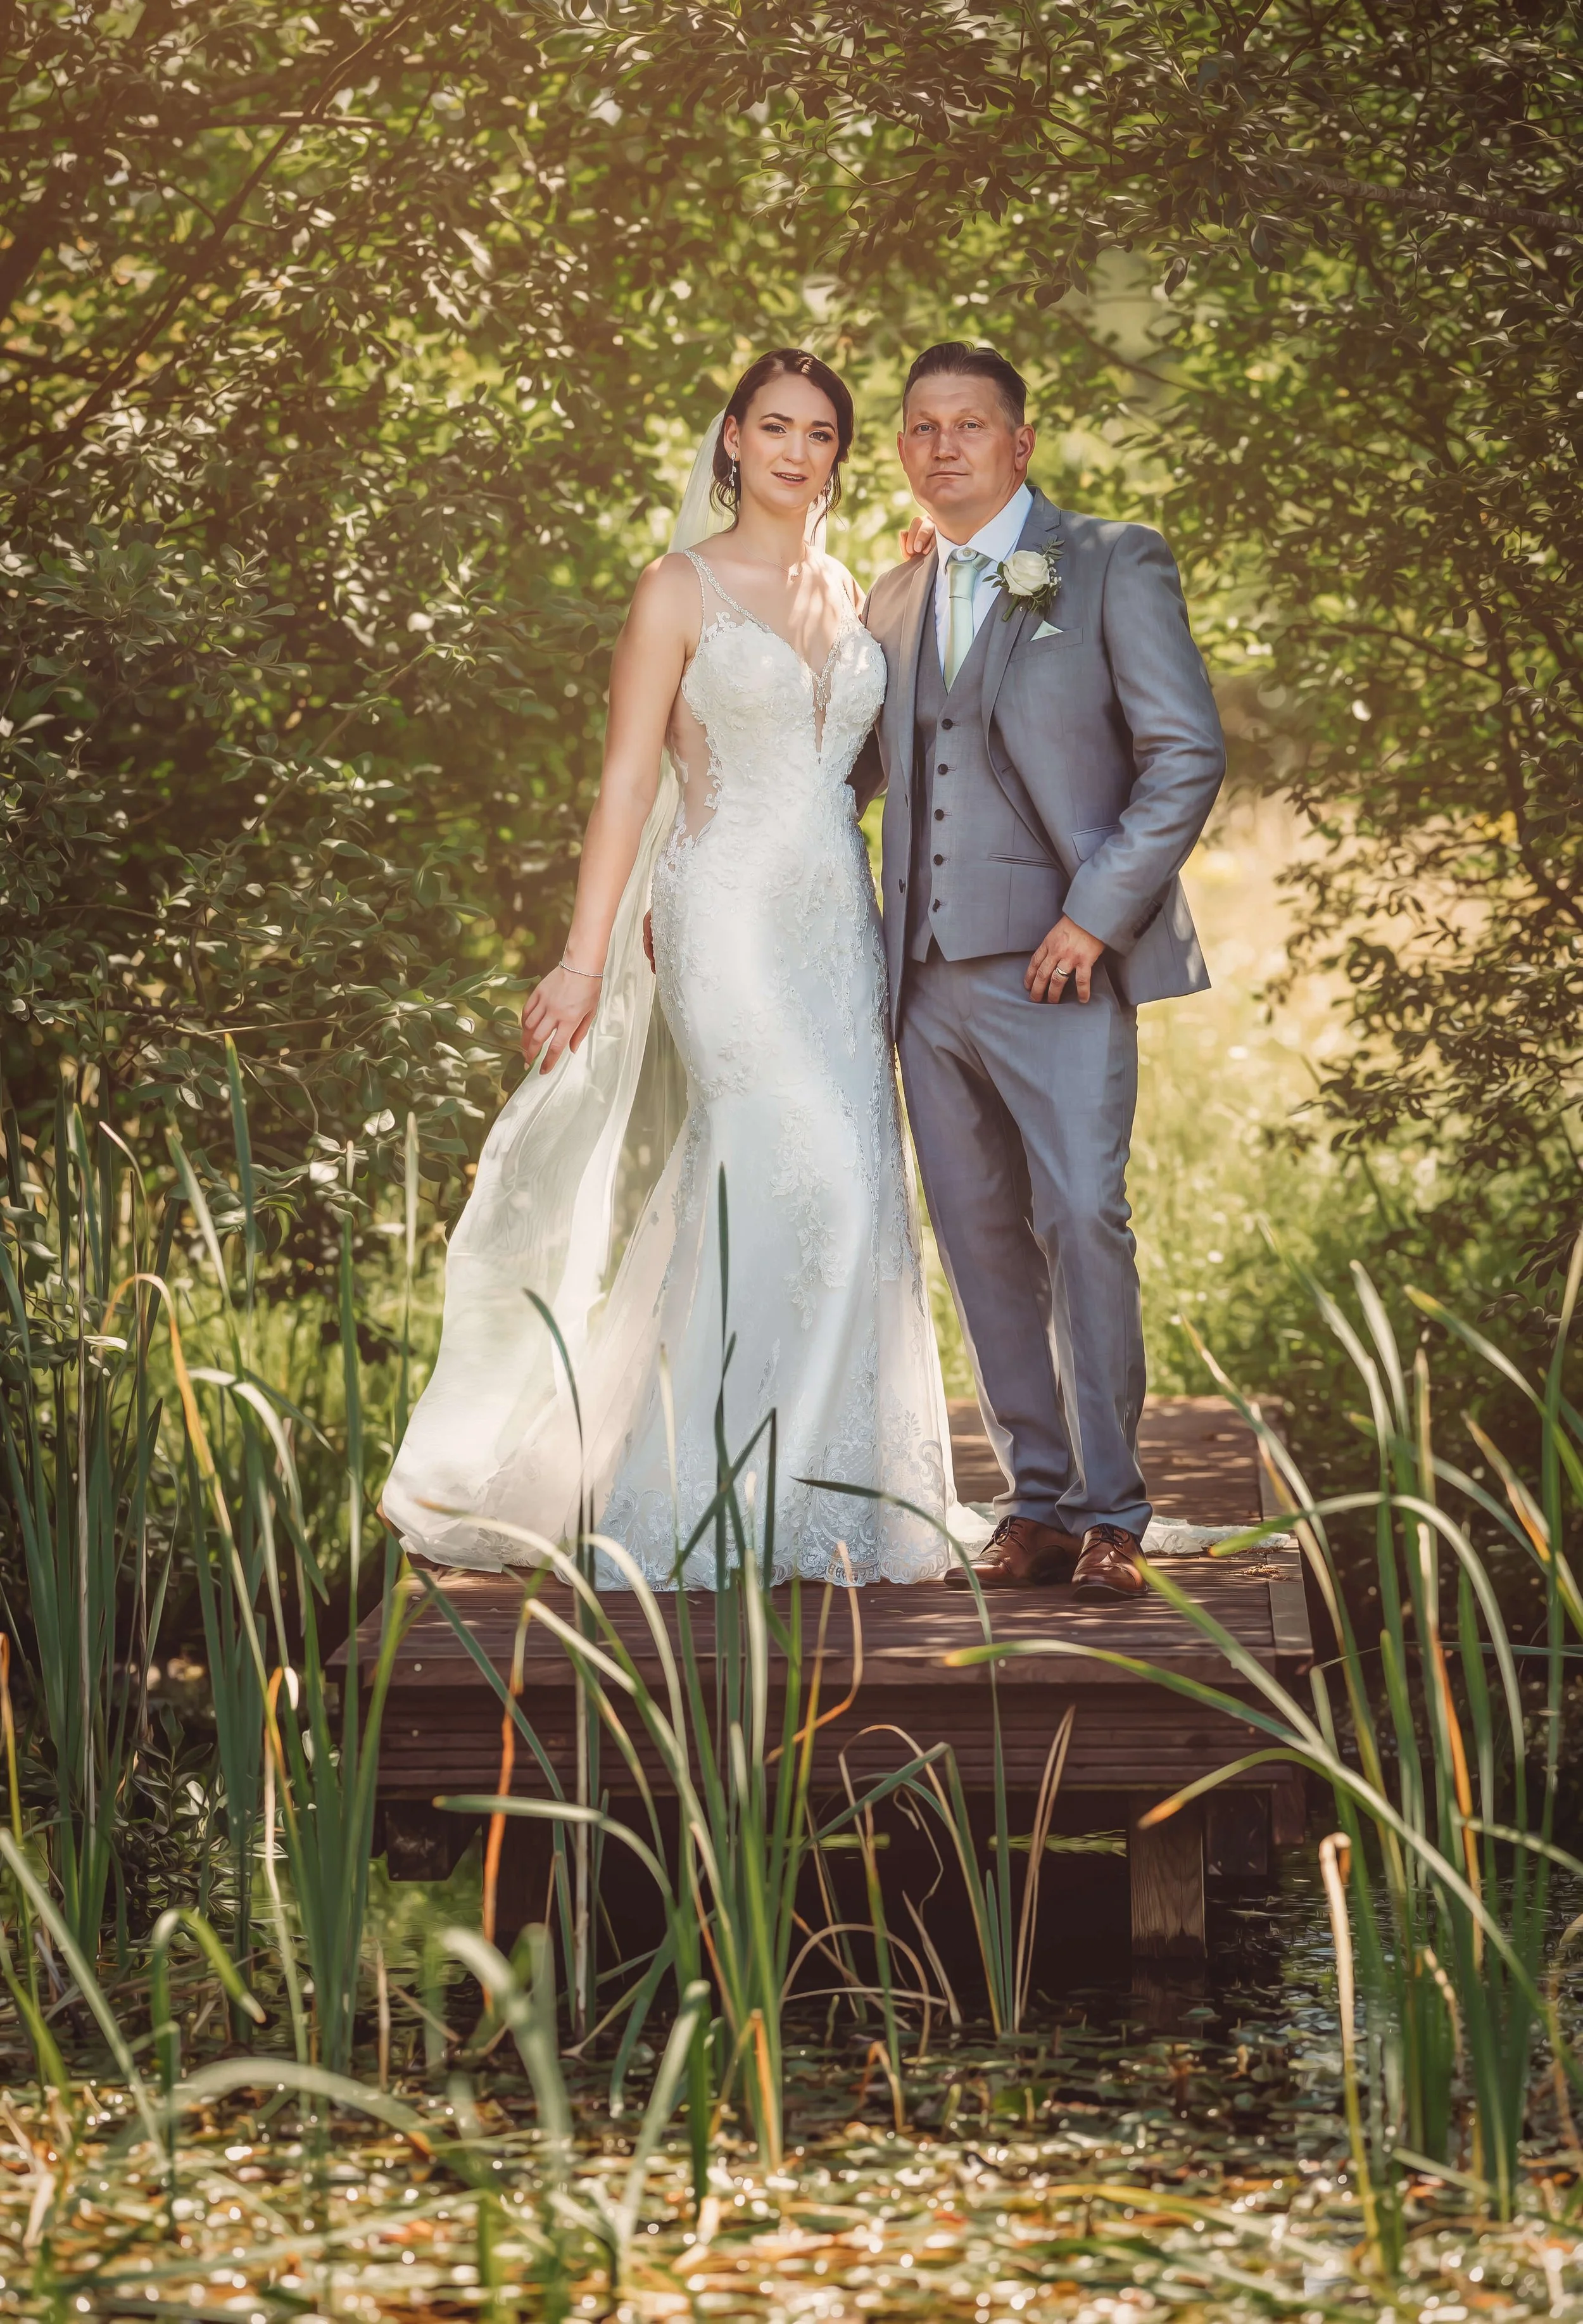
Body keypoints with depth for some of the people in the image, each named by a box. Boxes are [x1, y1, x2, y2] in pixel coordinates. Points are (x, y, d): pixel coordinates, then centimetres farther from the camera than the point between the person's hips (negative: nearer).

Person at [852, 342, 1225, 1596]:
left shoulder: (1115, 564, 1)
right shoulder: (895, 598, 18)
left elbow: (1188, 754, -5)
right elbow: (850, 766, 27)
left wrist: (1098, 915, -12)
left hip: (1059, 961, -5)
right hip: (930, 973, 5)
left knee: (1081, 1218, -13)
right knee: (981, 1240, 5)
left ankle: (1109, 1511, -4)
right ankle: (1036, 1502, 13)